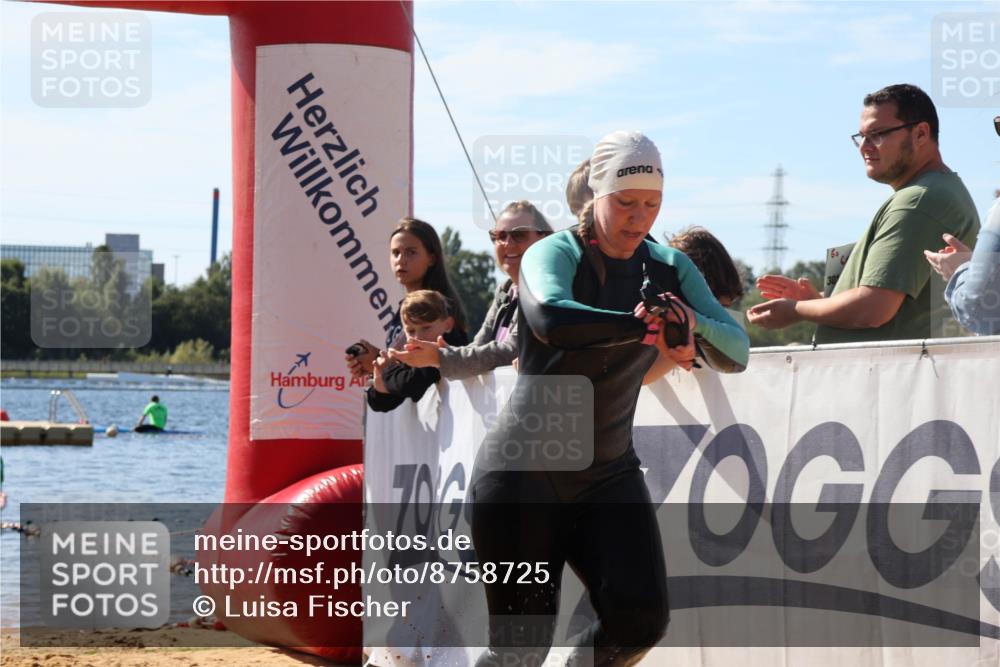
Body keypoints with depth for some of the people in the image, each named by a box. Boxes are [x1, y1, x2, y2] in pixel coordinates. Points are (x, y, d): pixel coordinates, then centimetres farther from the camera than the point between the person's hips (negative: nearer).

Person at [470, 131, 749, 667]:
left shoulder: (668, 268, 5)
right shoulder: (556, 254, -10)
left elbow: (736, 354, -4)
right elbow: (550, 318, -34)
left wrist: (694, 323, -26)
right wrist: (645, 327, -42)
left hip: (608, 476, 4)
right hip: (523, 472, -4)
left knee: (639, 621, -14)